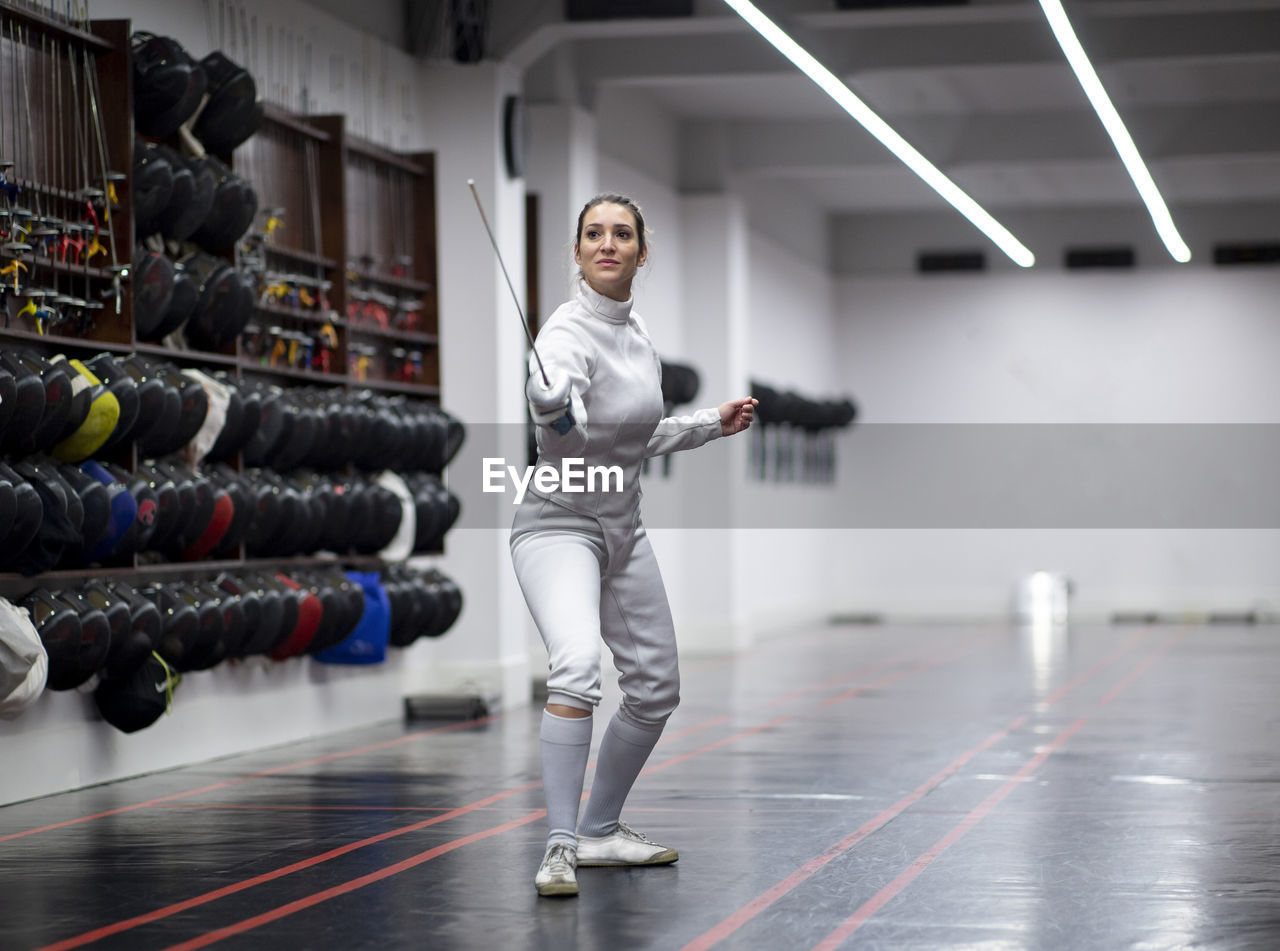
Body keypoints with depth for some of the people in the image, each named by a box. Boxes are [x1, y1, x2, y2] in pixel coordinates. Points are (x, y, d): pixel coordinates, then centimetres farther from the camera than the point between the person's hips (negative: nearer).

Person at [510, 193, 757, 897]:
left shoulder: (635, 331, 5)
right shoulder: (569, 331, -21)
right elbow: (560, 413, -45)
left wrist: (712, 424, 14)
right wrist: (550, 397, -67)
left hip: (622, 533, 8)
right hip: (558, 528, -8)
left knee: (655, 691, 14)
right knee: (577, 667, -31)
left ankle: (599, 831, 31)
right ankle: (560, 847, -27)